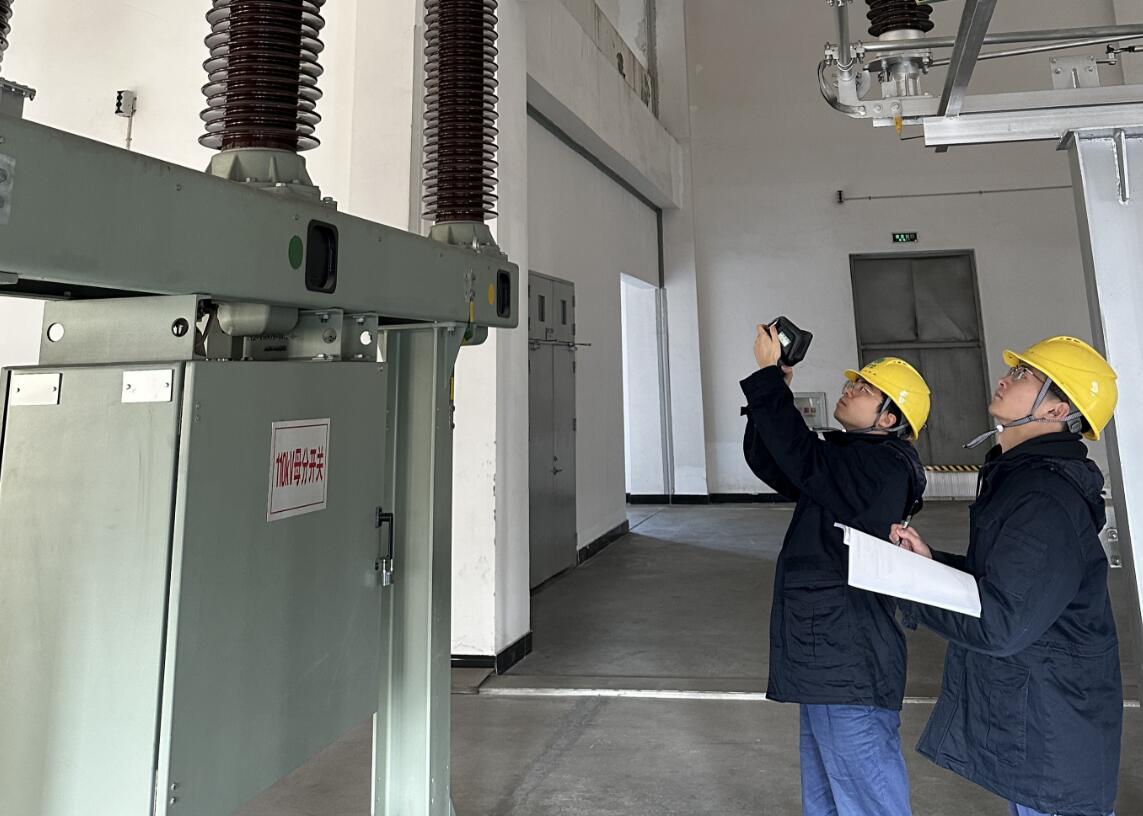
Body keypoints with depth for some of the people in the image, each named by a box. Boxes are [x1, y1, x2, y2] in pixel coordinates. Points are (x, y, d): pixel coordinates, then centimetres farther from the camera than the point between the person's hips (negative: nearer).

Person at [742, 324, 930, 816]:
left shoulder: (884, 467, -17)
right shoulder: (848, 461, 13)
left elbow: (798, 456, -29)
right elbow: (765, 459, 13)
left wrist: (768, 375, -19)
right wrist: (775, 387, 2)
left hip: (849, 669, -10)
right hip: (824, 659, 10)